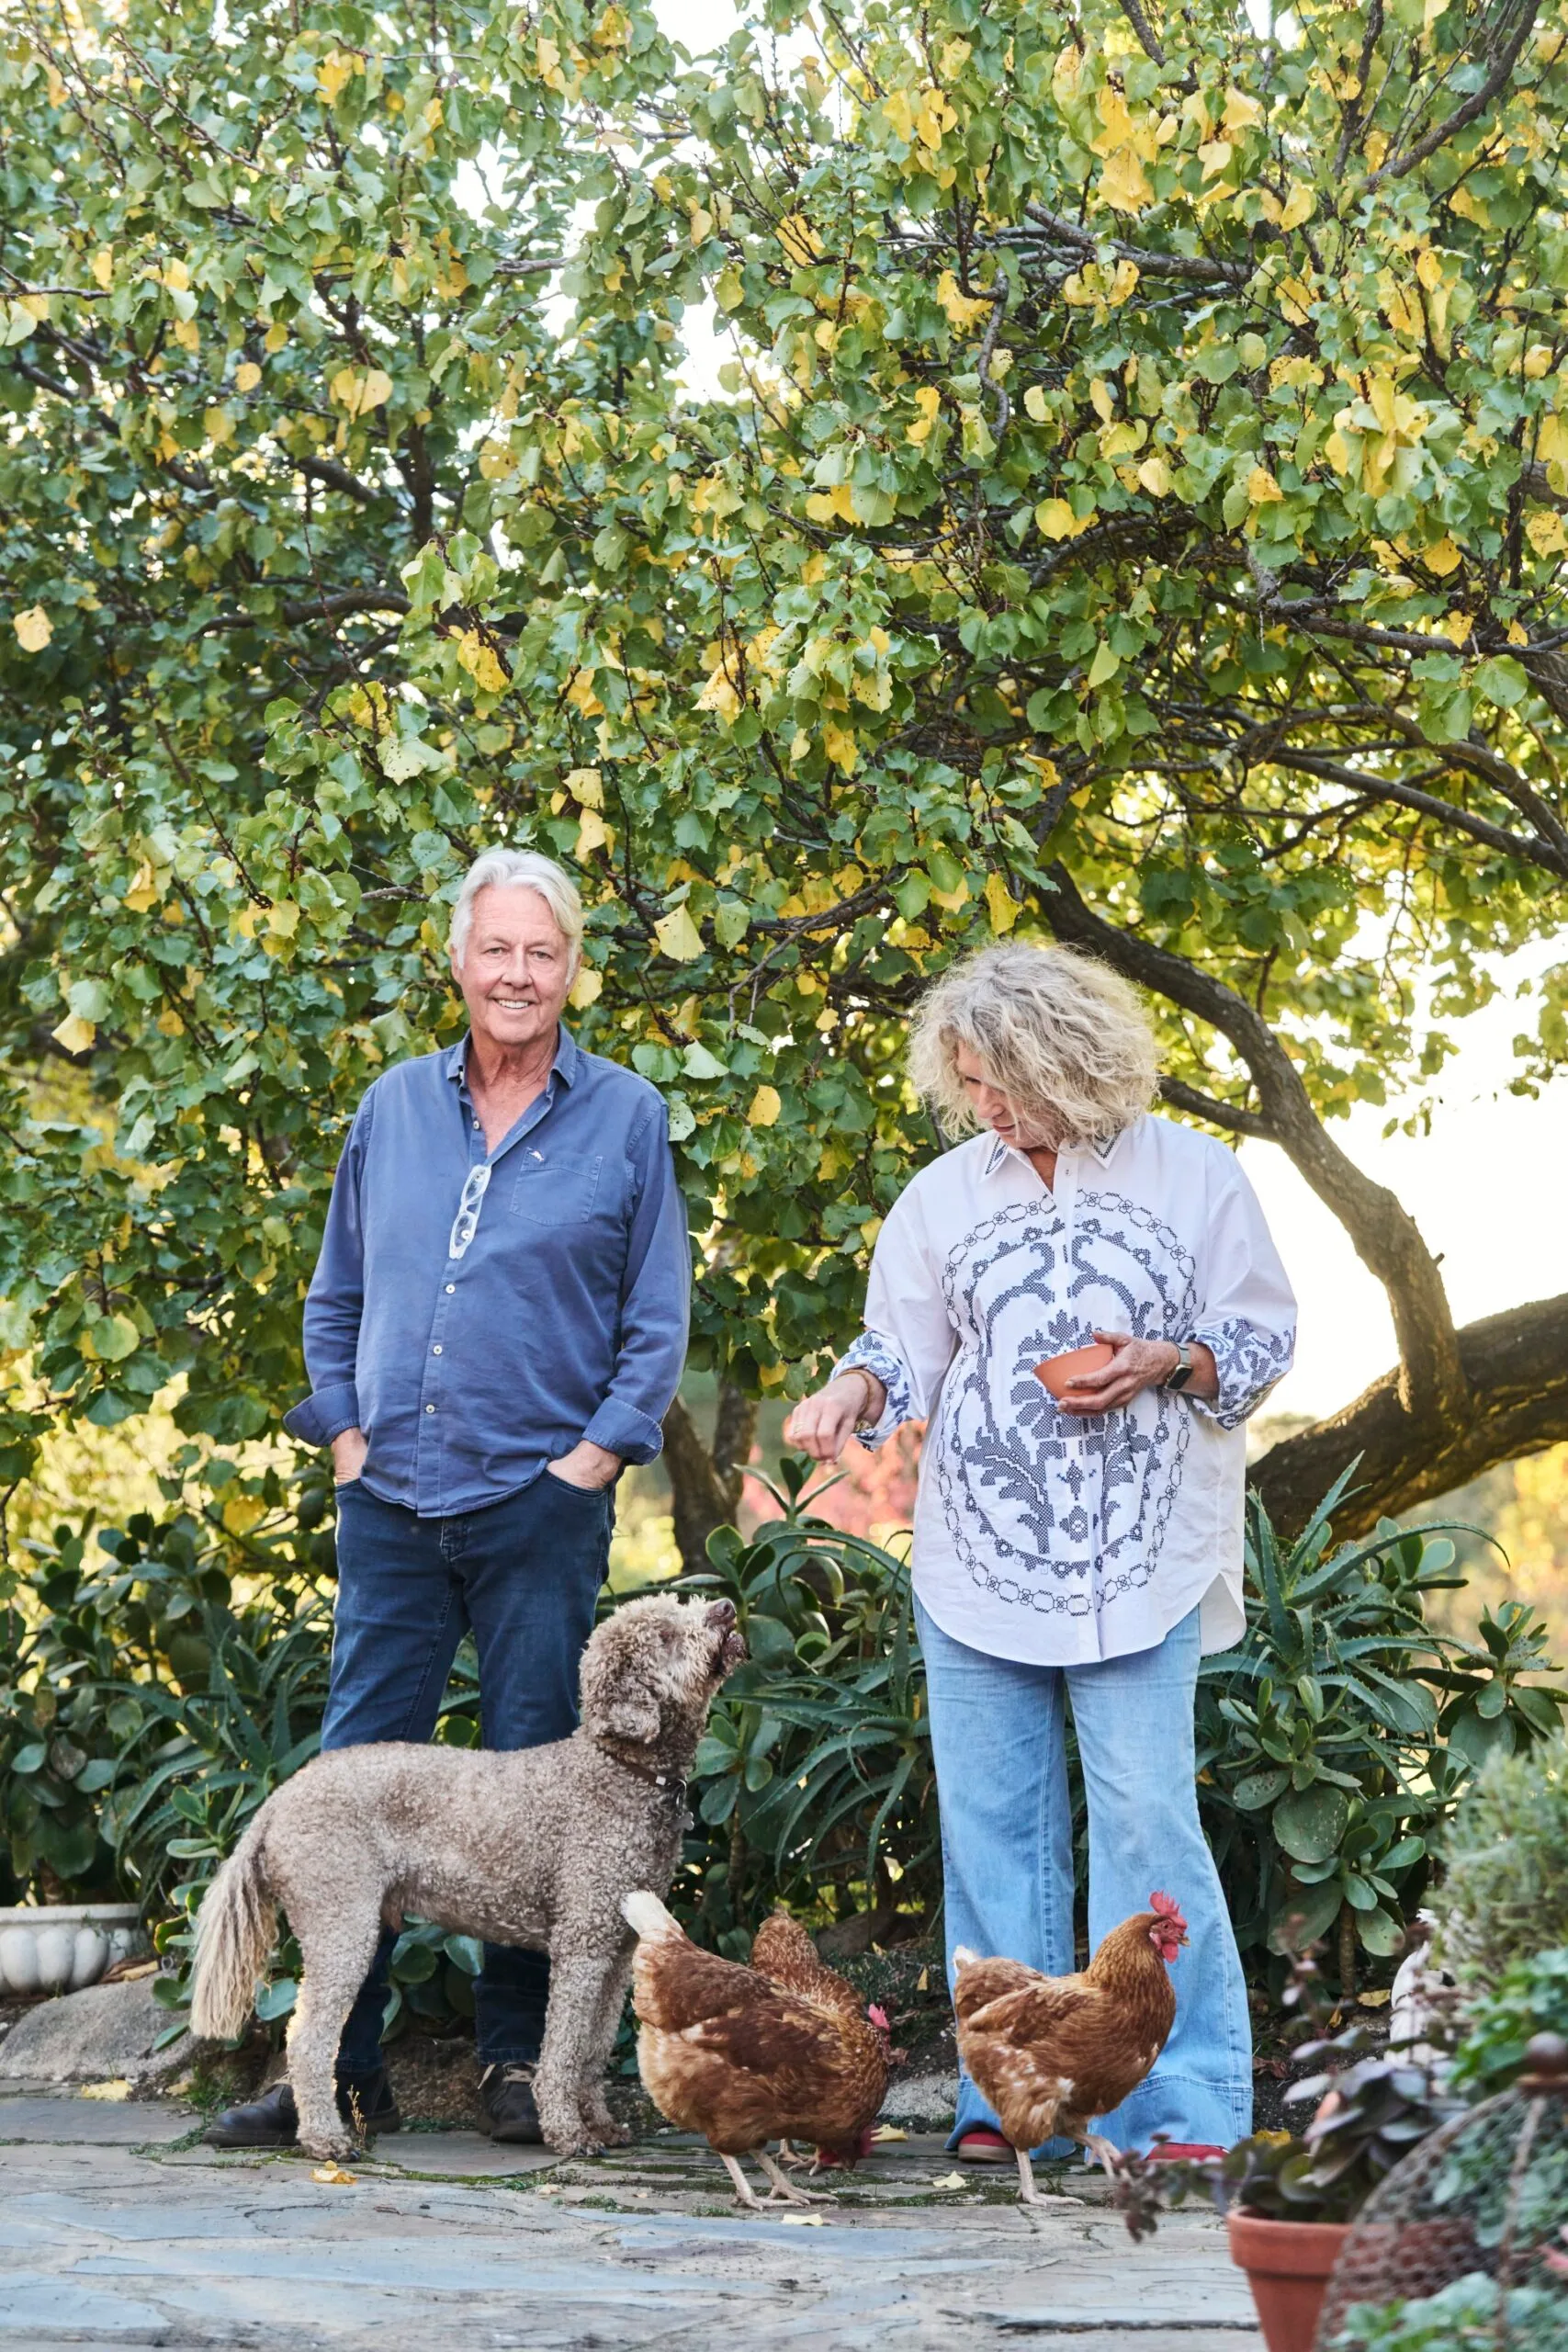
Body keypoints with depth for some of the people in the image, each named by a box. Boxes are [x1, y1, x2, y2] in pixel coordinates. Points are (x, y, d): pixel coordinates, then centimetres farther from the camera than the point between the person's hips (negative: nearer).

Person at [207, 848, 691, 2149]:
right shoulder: (396, 1106, 10)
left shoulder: (625, 1117, 2)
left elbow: (658, 1321, 2)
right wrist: (344, 1431, 7)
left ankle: (518, 2059, 12)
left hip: (541, 1504, -3)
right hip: (392, 1502, 3)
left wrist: (593, 1458, -6)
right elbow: (338, 1296, 17)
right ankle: (337, 2063, 7)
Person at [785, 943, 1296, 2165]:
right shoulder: (945, 1193, 9)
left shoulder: (1192, 1173, 2)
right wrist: (855, 1390, -12)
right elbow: (907, 1347, 10)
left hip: (1140, 1560, -3)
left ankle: (1185, 2098, -2)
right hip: (977, 1557, 3)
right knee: (992, 1820, 4)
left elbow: (1263, 1335, 5)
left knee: (1146, 1812, -9)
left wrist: (1165, 1362, -13)